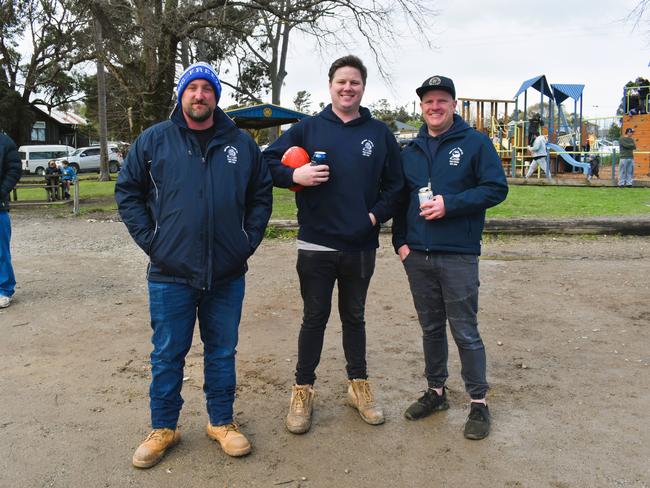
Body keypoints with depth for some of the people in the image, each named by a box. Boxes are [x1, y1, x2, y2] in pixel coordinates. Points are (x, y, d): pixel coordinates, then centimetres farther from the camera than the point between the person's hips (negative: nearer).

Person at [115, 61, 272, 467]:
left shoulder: (241, 143, 6)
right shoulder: (154, 140, 1)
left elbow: (262, 194, 12)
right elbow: (127, 191, 4)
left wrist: (249, 240, 2)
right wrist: (150, 240, -3)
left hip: (227, 274, 2)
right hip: (170, 273, -1)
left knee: (222, 352, 13)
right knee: (168, 355, 9)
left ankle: (222, 422, 30)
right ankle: (164, 428, 27)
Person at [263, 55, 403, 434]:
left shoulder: (380, 133, 6)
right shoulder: (308, 128, 2)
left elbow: (395, 184, 8)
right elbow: (267, 161, 1)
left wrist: (377, 215, -6)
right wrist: (295, 175, -17)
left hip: (361, 246, 2)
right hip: (317, 245, -1)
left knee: (355, 317, 16)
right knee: (315, 318, 7)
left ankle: (359, 385, 30)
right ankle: (303, 390, 22)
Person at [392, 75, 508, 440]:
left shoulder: (475, 143, -1)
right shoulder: (411, 151, 13)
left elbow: (496, 188, -8)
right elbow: (401, 200, 17)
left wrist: (450, 204, -17)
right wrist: (400, 241, 6)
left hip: (458, 256, -5)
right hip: (417, 256, 5)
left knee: (465, 332, 1)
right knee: (431, 328, 15)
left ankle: (479, 402, 16)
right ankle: (436, 391, 30)